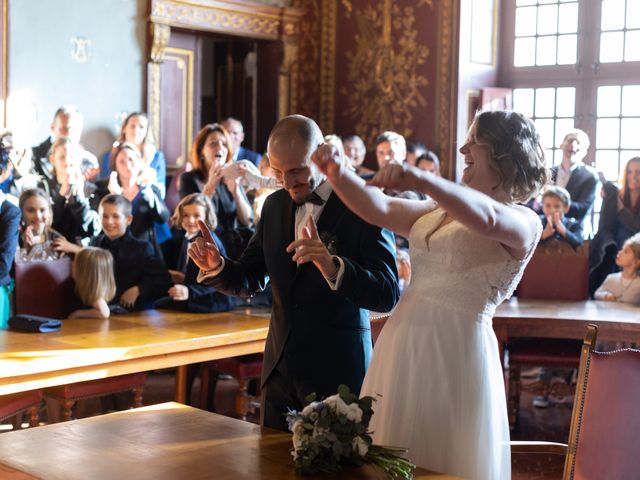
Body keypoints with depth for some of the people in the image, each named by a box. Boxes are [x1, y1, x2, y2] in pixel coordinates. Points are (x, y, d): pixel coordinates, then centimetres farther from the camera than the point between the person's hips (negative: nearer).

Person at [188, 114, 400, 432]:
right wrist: (216, 267, -11)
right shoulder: (275, 205, 6)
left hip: (338, 371, -5)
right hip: (281, 369, 5)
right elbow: (250, 280, 10)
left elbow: (388, 295, -19)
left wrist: (334, 267, -36)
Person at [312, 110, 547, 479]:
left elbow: (486, 217, -26)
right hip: (404, 345, 7)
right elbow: (379, 210, 9)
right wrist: (338, 174, -8)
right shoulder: (439, 212, 19)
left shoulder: (524, 223, -4)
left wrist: (419, 180, -40)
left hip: (455, 350, -7)